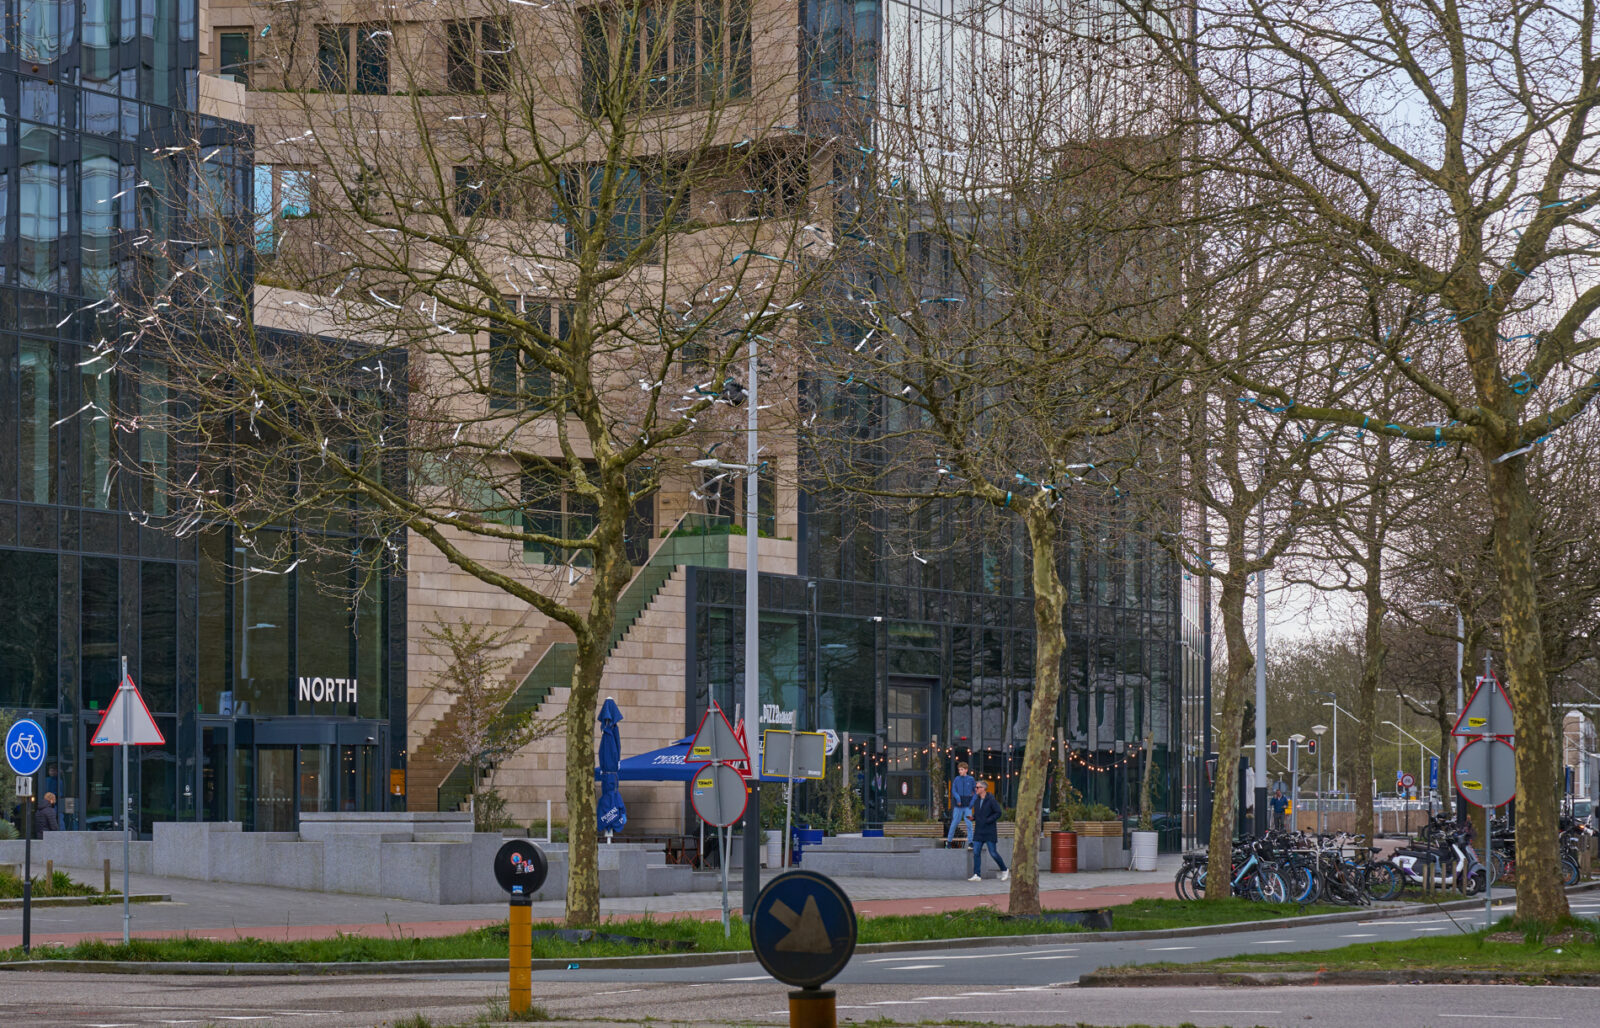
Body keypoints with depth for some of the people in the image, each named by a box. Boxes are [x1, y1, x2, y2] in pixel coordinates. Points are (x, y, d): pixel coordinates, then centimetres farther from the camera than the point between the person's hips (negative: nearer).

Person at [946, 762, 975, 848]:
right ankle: (949, 841, 13)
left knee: (969, 824, -4)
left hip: (967, 806, 0)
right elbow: (953, 790, -2)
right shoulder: (956, 779, 3)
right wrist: (957, 798, -19)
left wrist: (972, 802, -4)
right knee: (954, 823, 3)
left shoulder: (971, 779, 2)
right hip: (958, 806, 0)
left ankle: (970, 841, 2)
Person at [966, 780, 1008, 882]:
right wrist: (973, 817, 0)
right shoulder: (977, 800, 10)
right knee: (976, 852, -3)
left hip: (989, 831, -6)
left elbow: (998, 813, -10)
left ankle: (1004, 870, 16)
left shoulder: (991, 800, -10)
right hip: (979, 831, 6)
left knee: (993, 852, -3)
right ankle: (977, 875, -2)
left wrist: (988, 820, -17)